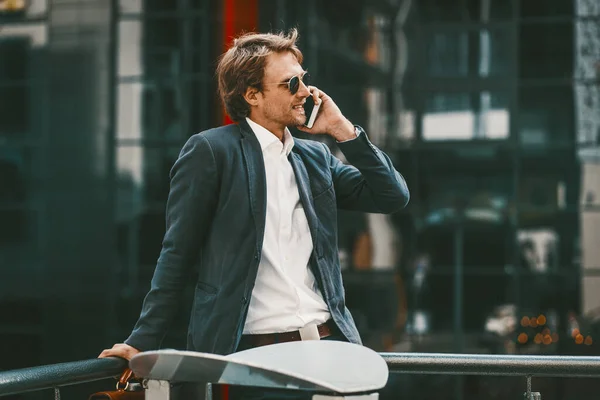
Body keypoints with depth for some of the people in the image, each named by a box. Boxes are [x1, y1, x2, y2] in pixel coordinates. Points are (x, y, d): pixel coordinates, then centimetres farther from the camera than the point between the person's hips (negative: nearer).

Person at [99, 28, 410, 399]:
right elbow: (178, 255, -1)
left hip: (329, 342, 5)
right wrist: (143, 342, -6)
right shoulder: (210, 150, -1)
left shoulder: (316, 158, 16)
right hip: (249, 352, -5)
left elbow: (394, 197, 11)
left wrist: (343, 129, 5)